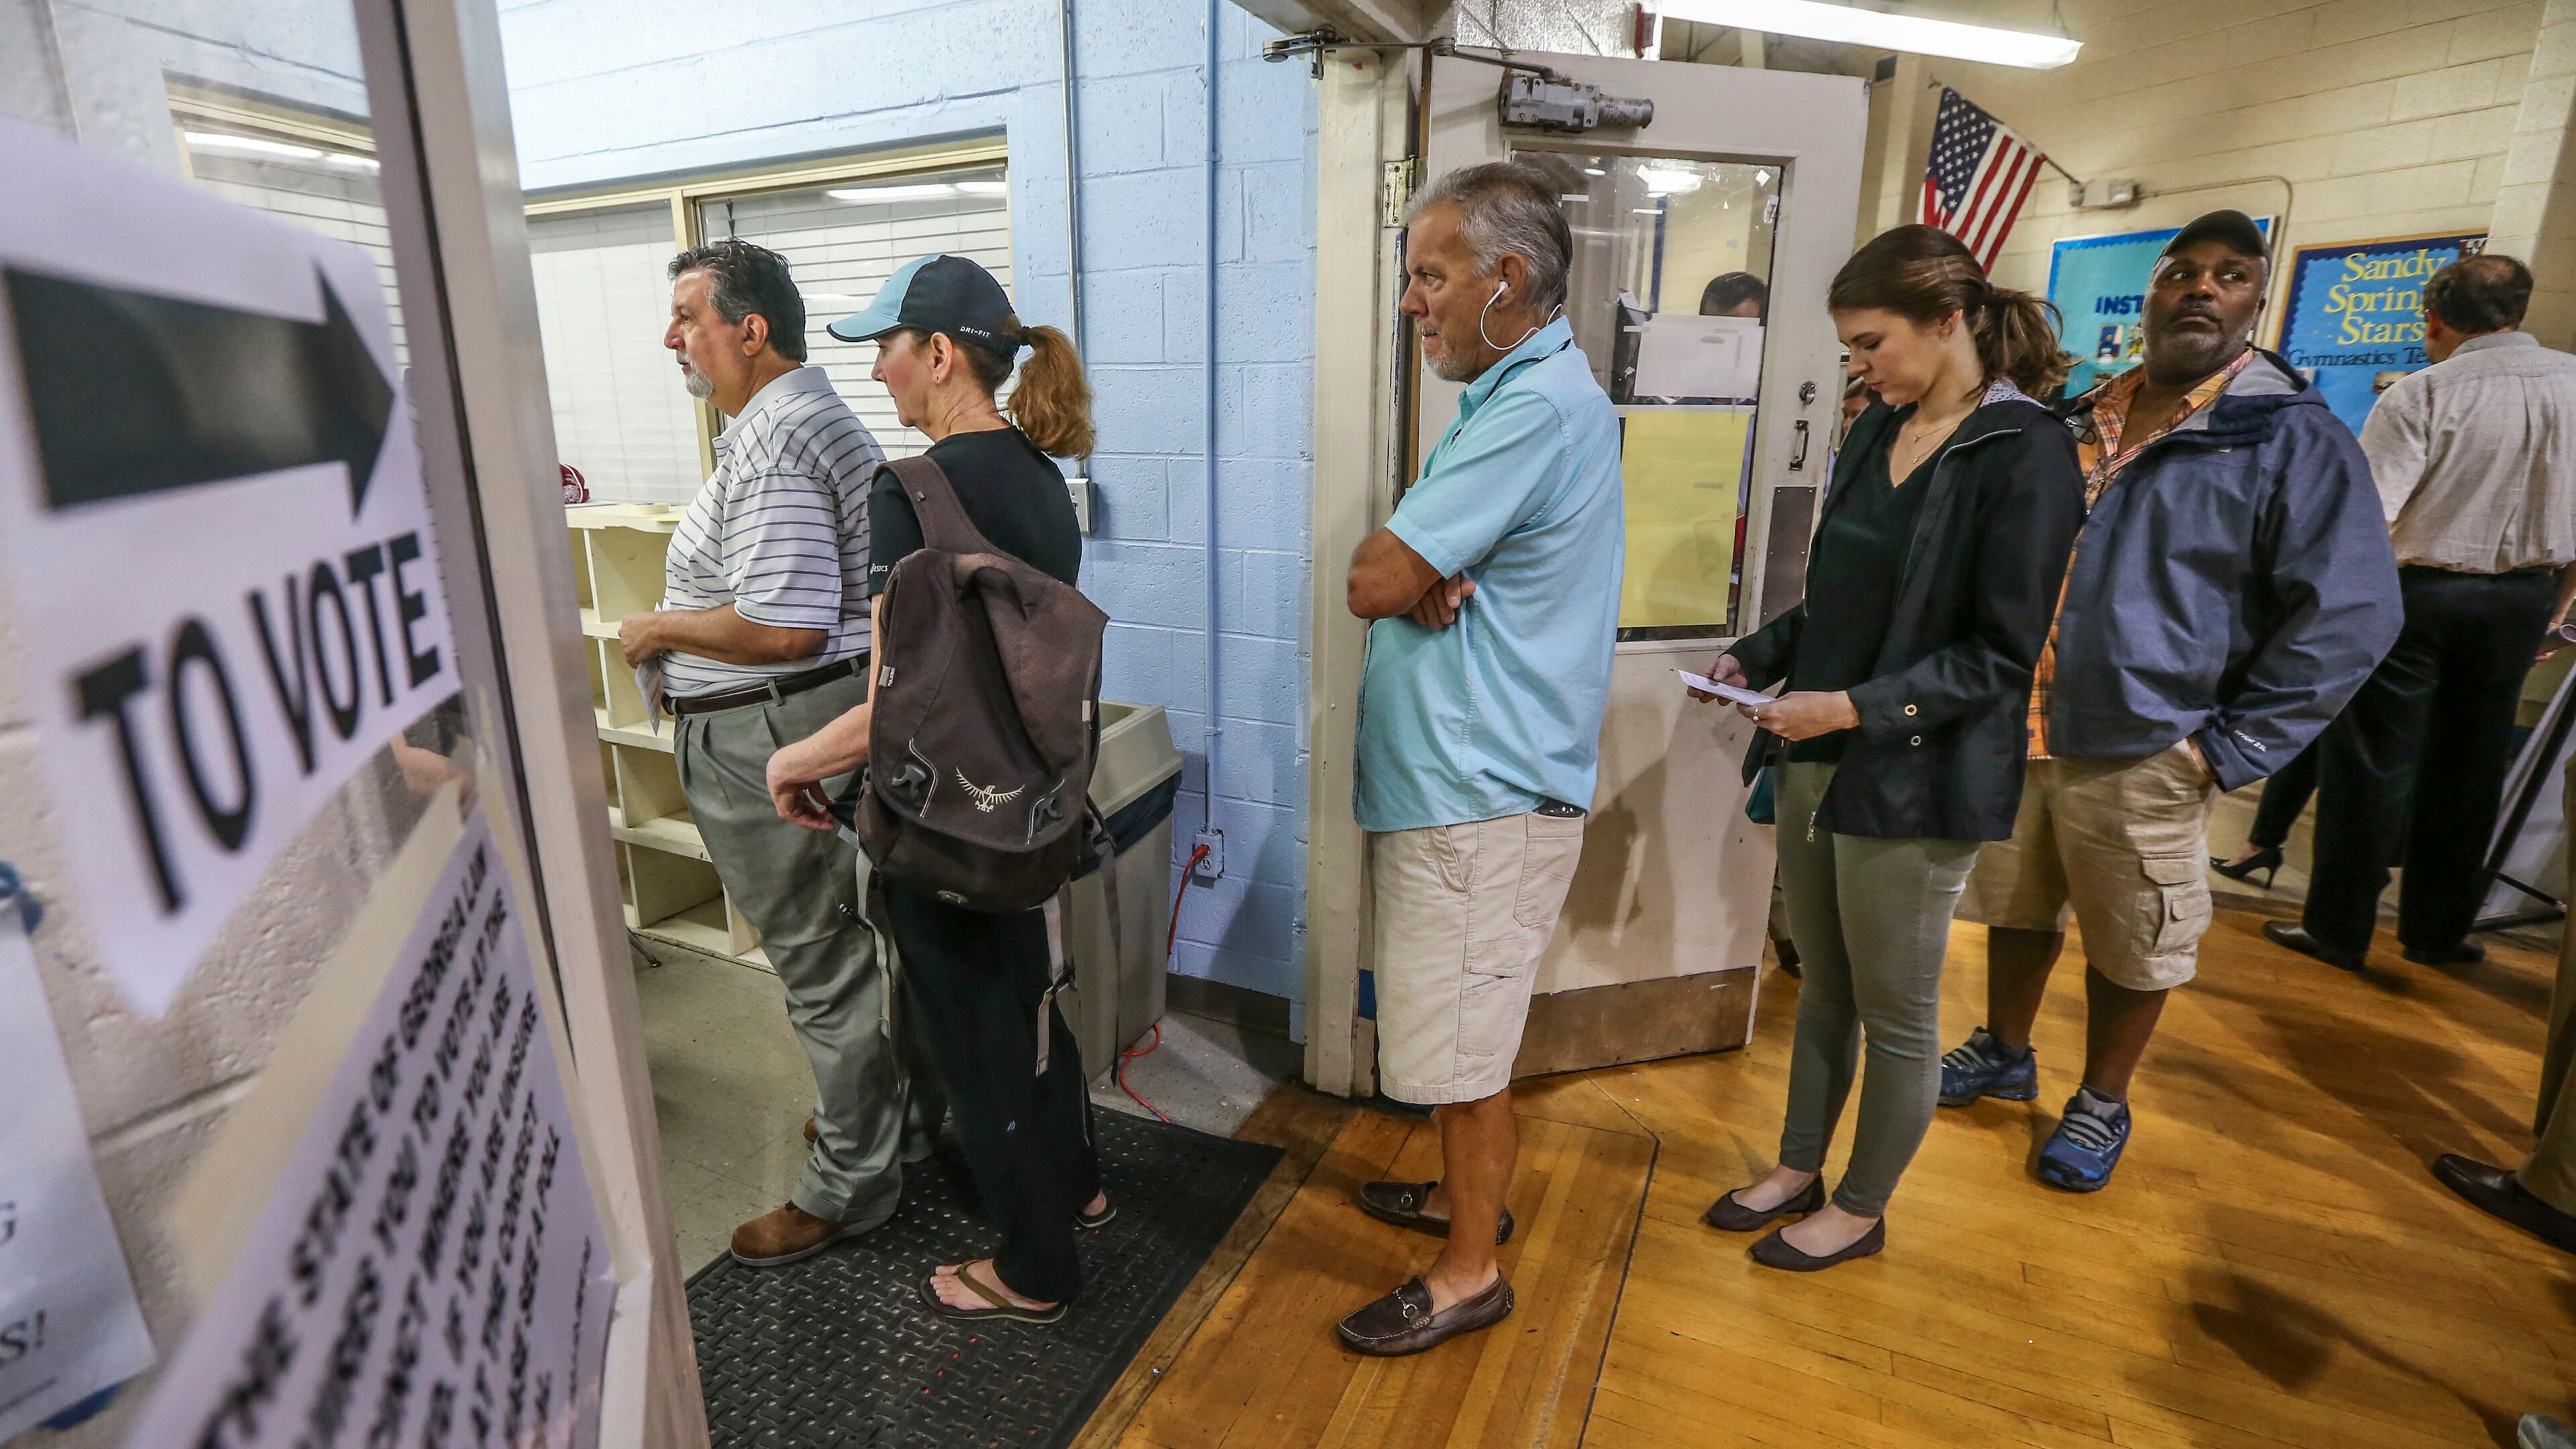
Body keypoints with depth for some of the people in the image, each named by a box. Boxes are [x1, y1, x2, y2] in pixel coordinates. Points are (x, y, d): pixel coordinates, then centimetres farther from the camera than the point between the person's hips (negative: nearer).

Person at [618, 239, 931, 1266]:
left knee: (822, 963, 2)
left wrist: (661, 629, -13)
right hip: (835, 711, 11)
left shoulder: (774, 443, -21)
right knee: (856, 939, 21)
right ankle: (891, 1114, 39)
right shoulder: (819, 414, 13)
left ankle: (849, 1183, 19)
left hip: (773, 739, -11)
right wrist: (687, 629, 20)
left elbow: (784, 626, -29)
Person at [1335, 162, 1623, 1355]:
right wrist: (1430, 576, -11)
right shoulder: (1519, 394, 16)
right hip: (1458, 778, 10)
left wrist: (1409, 570, -1)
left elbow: (1373, 582, -22)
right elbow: (1401, 571, 10)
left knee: (1465, 1045, 5)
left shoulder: (1538, 408, -20)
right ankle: (1465, 1192, 41)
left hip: (1480, 797, -10)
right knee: (1461, 1032, 23)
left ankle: (1470, 1272, 23)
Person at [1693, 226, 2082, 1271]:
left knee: (1896, 1016, 11)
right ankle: (1799, 1171, 37)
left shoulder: (2026, 455, -13)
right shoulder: (1878, 431, 9)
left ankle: (1861, 1211, 31)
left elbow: (2001, 655, -15)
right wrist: (1756, 657, 3)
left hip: (1914, 781, -7)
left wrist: (1858, 708, -23)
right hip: (1817, 760, 7)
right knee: (1824, 987, 20)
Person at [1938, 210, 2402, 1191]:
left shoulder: (2292, 438, -7)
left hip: (2140, 757, -4)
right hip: (2017, 732, 5)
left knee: (2130, 951, 12)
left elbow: (2350, 615, -10)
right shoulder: (2077, 423, 9)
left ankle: (2102, 1104, 33)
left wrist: (2232, 750, -13)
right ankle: (2005, 1055, 40)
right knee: (2015, 911, 19)